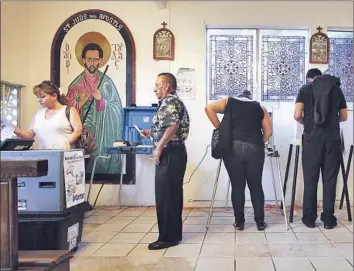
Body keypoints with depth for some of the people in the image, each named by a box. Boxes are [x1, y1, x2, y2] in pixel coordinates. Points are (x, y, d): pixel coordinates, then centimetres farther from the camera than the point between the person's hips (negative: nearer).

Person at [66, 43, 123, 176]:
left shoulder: (106, 82, 2)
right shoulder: (76, 84, 6)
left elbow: (117, 109, -1)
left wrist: (101, 100, -14)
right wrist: (81, 103, -10)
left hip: (104, 131, -1)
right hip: (83, 132, 1)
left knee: (104, 162, -2)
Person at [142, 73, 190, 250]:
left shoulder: (169, 102, -12)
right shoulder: (174, 102, 21)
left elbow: (173, 126, -27)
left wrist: (159, 147, -23)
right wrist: (152, 133, 25)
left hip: (170, 154, -11)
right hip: (173, 153, 11)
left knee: (165, 196, -6)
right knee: (172, 195, 14)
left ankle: (168, 237, 1)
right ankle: (174, 233, 22)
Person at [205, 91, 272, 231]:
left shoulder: (229, 102, 16)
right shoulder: (260, 107, 20)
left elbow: (209, 107, 1)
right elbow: (268, 132, 13)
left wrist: (219, 127, 5)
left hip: (233, 148, -1)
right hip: (254, 149, 1)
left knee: (237, 186, 6)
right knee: (256, 186, 10)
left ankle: (239, 222, 13)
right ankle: (260, 222, 15)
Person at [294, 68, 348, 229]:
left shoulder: (305, 89, 7)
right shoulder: (337, 89, 14)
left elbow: (297, 115, -3)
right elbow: (344, 117, 17)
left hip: (312, 138, -1)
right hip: (333, 138, 2)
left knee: (310, 179, 5)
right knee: (330, 179, 6)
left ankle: (309, 218, 10)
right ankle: (328, 218, 11)